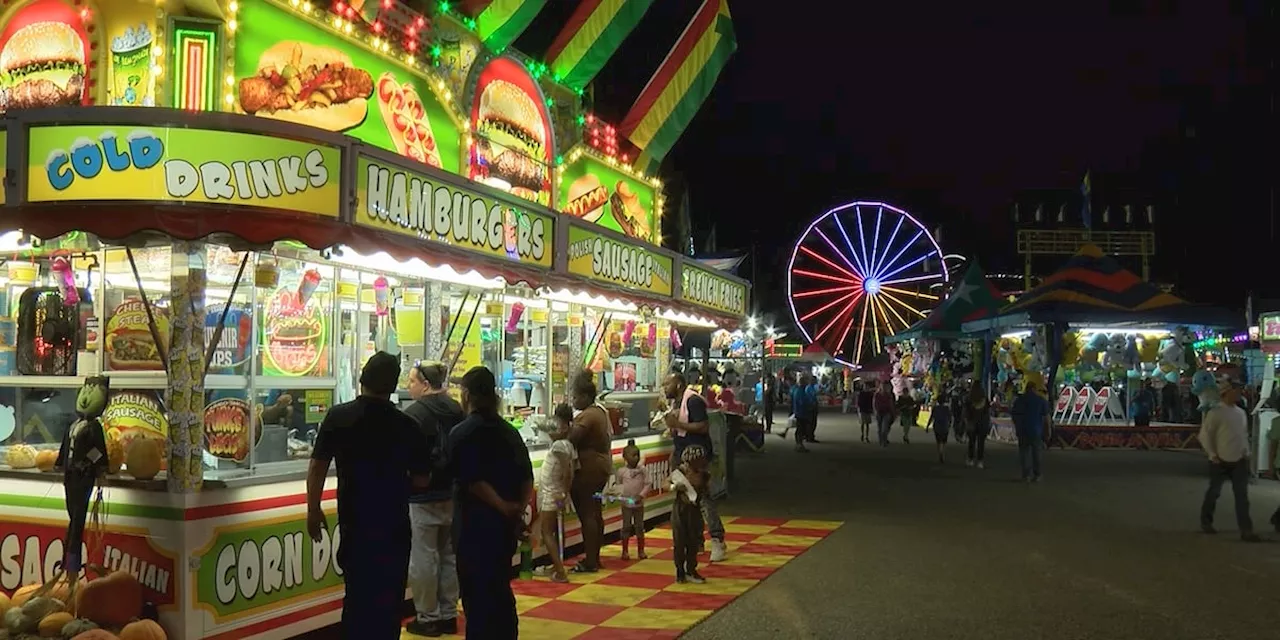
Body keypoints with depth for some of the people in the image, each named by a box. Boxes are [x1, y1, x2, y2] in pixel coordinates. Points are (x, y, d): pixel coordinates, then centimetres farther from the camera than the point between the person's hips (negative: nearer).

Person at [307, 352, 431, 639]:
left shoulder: (338, 417, -6)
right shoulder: (407, 426, -8)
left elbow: (317, 467, -5)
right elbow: (422, 480, -3)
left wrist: (313, 510, 6)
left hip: (354, 523, 1)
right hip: (394, 525, -1)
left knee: (358, 593, 15)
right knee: (388, 597, 11)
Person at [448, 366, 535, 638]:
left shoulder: (462, 433, -10)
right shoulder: (510, 431, 9)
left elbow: (472, 480, -17)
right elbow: (526, 477, 5)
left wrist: (503, 507, -13)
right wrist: (519, 508, -1)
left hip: (475, 523, -6)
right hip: (506, 523, 6)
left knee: (477, 594, 1)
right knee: (500, 589, 17)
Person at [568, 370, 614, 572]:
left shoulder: (587, 416, -19)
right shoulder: (600, 411, 12)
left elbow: (571, 440, -27)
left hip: (588, 470, -10)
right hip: (601, 466, 10)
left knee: (586, 514, -5)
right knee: (595, 513, 15)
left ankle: (590, 562, -2)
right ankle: (594, 558, 23)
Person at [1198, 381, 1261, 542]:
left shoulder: (1241, 412, 8)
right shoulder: (1215, 413, -11)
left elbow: (1244, 434, 18)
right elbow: (1204, 435, -11)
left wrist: (1246, 453, 8)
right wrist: (1213, 455, -12)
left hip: (1239, 461, 5)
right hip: (1220, 461, -5)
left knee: (1242, 495, 0)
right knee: (1214, 492, 9)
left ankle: (1246, 530, -1)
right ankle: (1205, 522, 27)